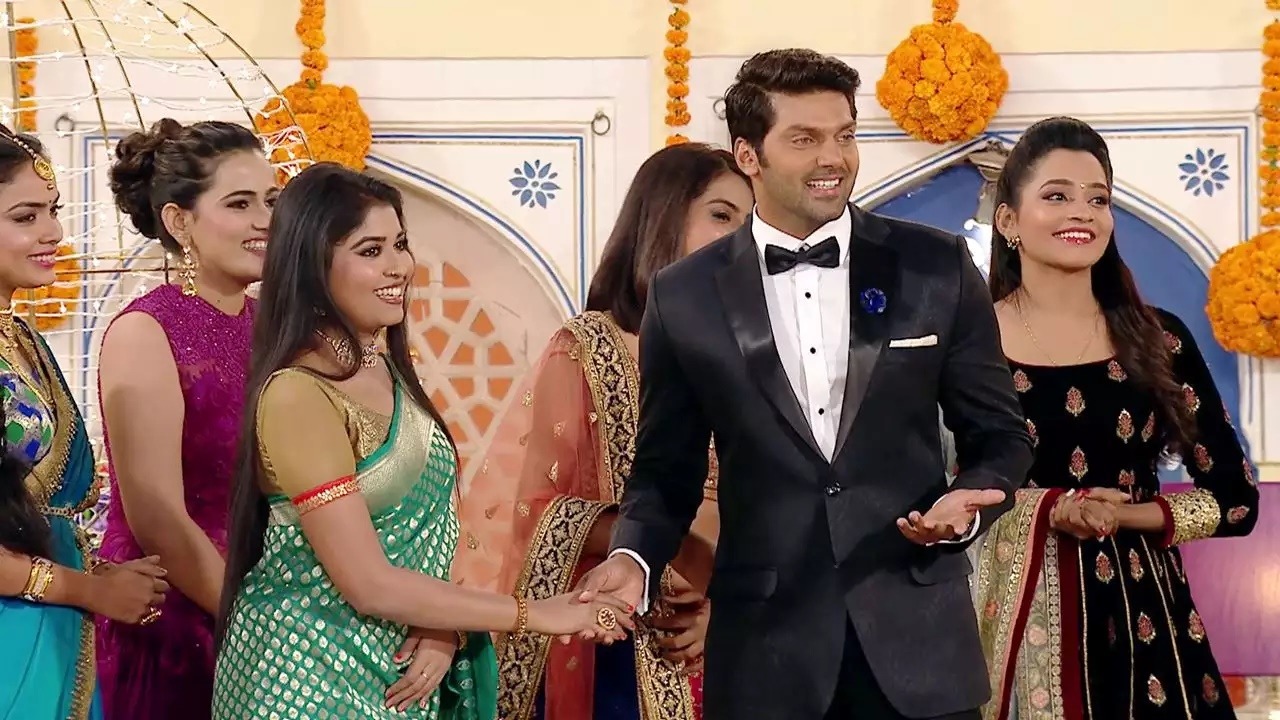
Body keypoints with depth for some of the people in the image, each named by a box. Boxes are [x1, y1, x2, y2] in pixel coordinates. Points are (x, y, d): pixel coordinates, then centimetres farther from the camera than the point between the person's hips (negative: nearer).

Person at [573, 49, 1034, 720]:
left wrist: (966, 503, -14)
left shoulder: (937, 266, 1)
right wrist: (634, 556, -11)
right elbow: (666, 466, 8)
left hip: (917, 633, 0)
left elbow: (998, 434, 7)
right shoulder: (684, 297, 1)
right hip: (764, 642, 0)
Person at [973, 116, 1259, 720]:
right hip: (1015, 617, -2)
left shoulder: (1159, 339, 2)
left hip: (1140, 615, 2)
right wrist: (1048, 510, -18)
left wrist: (1118, 515, -11)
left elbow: (1236, 499, 2)